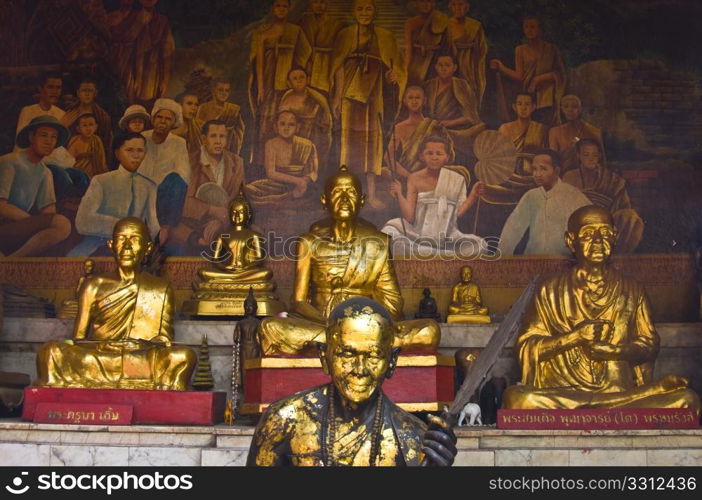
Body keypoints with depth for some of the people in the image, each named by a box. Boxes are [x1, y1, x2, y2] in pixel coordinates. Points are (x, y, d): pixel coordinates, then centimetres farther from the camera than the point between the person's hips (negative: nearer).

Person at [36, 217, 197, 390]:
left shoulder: (161, 290, 15)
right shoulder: (95, 285, 15)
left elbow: (165, 338, 10)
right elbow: (78, 338, 11)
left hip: (144, 364, 0)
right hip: (97, 362, 0)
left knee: (184, 355, -31)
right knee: (50, 350, -27)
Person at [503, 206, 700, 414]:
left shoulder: (631, 291, 15)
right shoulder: (551, 291, 10)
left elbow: (649, 344, 13)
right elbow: (525, 346, 5)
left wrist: (612, 350, -8)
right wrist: (574, 337, -9)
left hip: (622, 394, 2)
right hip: (563, 394, -2)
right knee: (516, 398, -34)